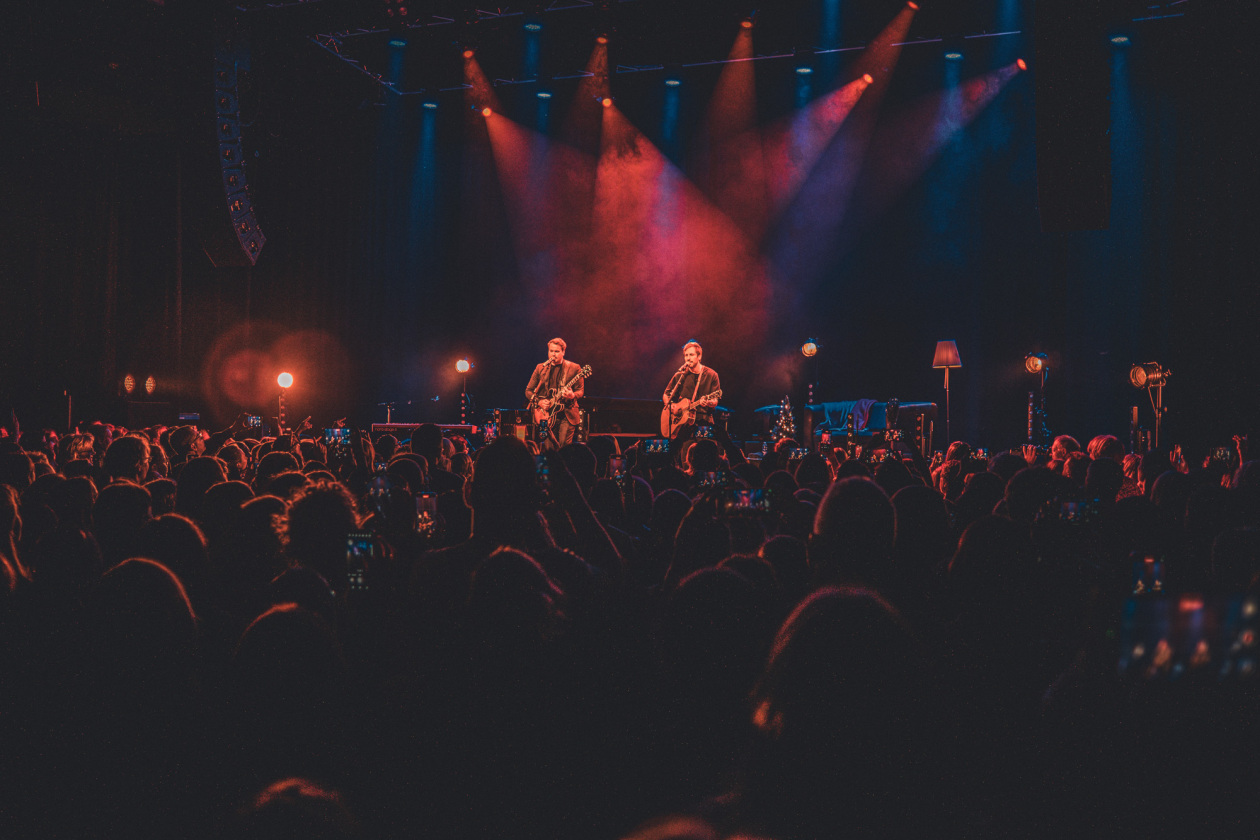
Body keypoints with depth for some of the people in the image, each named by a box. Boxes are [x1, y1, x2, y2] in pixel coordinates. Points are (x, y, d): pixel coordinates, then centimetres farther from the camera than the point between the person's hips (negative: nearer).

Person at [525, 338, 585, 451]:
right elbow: (528, 391, 13)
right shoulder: (541, 368, 11)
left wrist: (572, 396, -20)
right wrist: (539, 402, -5)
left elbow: (580, 391, 2)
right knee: (548, 448, -5)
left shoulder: (573, 368, 4)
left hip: (566, 415, -2)